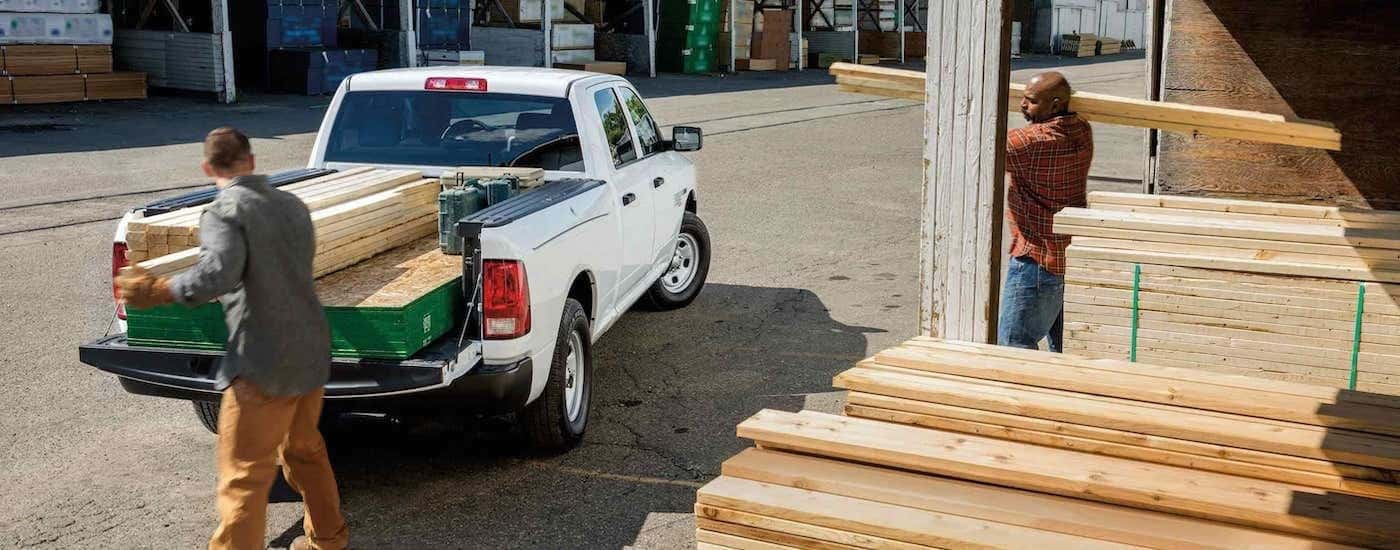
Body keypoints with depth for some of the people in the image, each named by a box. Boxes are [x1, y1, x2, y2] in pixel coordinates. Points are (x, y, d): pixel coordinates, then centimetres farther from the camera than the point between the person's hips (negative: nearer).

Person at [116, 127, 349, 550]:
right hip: (312, 353, 8)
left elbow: (220, 273, -28)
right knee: (305, 449, 25)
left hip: (264, 362, -8)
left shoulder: (224, 212, -12)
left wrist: (156, 292, -17)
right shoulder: (293, 205, 11)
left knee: (243, 475, -2)